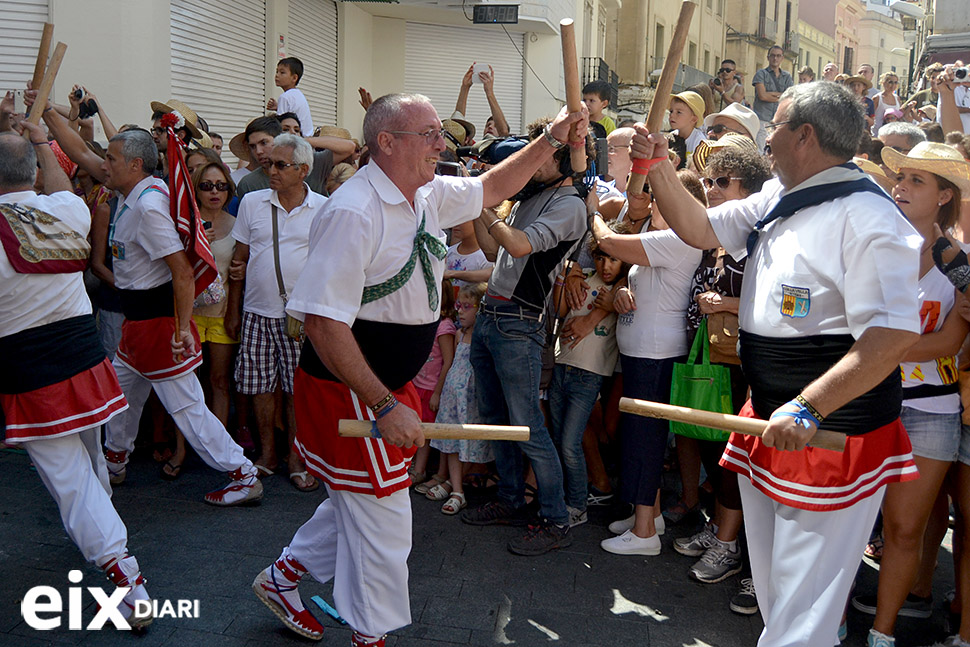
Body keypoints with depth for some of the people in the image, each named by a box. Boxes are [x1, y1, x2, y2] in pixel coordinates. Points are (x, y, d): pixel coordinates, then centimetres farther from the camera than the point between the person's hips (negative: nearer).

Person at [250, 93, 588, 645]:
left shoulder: (428, 195, 2)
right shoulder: (354, 213, -25)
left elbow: (492, 188, 21)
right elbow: (323, 320, -28)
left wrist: (551, 140, 9)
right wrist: (385, 407, -28)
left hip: (390, 385, 9)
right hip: (349, 393, -9)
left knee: (362, 500, 24)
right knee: (382, 519, 4)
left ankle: (284, 575, 45)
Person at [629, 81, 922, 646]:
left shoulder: (866, 216, -19)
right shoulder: (777, 200, 9)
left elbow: (895, 334, -27)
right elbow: (700, 229, 19)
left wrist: (808, 408, -32)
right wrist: (658, 166, 7)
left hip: (834, 433, -9)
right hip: (771, 420, 9)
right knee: (770, 580, 23)